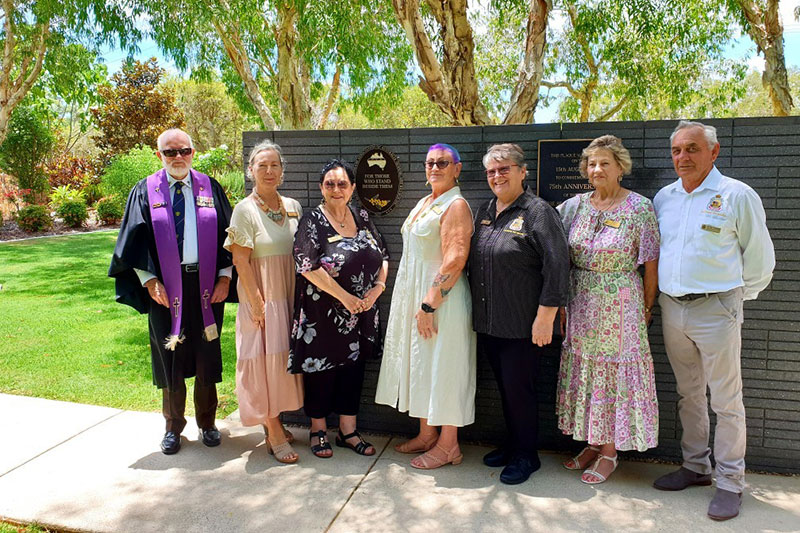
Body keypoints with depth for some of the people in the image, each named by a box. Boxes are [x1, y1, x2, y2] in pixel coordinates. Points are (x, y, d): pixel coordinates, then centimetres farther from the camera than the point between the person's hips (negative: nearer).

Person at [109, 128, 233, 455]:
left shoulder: (210, 189, 5)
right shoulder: (145, 192, 3)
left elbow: (227, 236, 4)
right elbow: (135, 242, 1)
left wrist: (224, 277, -4)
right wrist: (149, 280, -9)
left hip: (206, 285, 1)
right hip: (165, 288, 0)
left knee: (207, 358, 9)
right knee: (170, 358, 10)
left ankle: (207, 424, 27)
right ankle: (173, 427, 28)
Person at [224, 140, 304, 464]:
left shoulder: (293, 207, 8)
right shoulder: (245, 210, -7)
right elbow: (240, 261, -11)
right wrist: (257, 302, -15)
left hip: (290, 296, 5)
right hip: (262, 297, -5)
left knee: (284, 358, 12)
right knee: (266, 359, -1)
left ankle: (275, 422, 27)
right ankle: (274, 433, 9)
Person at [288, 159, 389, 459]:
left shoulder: (362, 218, 8)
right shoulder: (312, 221, -8)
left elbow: (382, 256, 12)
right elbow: (307, 266, -18)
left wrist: (378, 287, -6)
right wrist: (345, 297, -19)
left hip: (362, 310, 5)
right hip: (323, 313, -5)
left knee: (353, 367, 11)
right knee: (321, 369, 5)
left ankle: (348, 431, 25)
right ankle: (318, 430, 24)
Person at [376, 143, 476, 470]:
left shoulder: (456, 205, -13)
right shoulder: (424, 203, 15)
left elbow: (455, 260, -22)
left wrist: (429, 304, -23)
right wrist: (414, 302, 18)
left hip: (441, 299, -9)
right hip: (413, 296, 9)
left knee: (443, 368, -1)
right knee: (420, 364, 15)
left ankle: (448, 445, 13)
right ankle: (427, 434, 29)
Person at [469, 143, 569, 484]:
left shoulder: (537, 212, -10)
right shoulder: (484, 211, 12)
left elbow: (557, 267, -16)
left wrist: (545, 317, -19)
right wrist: (477, 311, 17)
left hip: (522, 325, -6)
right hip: (488, 323, 7)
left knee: (519, 389, 1)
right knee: (504, 387, 16)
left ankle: (526, 456, 19)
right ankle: (511, 444, 33)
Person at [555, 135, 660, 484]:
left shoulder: (639, 208, -6)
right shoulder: (576, 205, 6)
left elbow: (651, 262, -5)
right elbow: (561, 258, 9)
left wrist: (647, 308, -4)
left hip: (620, 305, -4)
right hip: (580, 304, 5)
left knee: (614, 371, 1)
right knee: (584, 368, 10)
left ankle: (609, 453, 16)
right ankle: (592, 444, 26)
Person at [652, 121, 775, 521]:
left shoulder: (737, 195, -6)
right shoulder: (663, 197, 9)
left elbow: (759, 258, 1)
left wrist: (737, 297, 7)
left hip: (716, 311, -5)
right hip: (672, 309, 5)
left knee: (726, 401, 2)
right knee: (688, 395, 15)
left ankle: (730, 482, 14)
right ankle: (695, 466, 29)